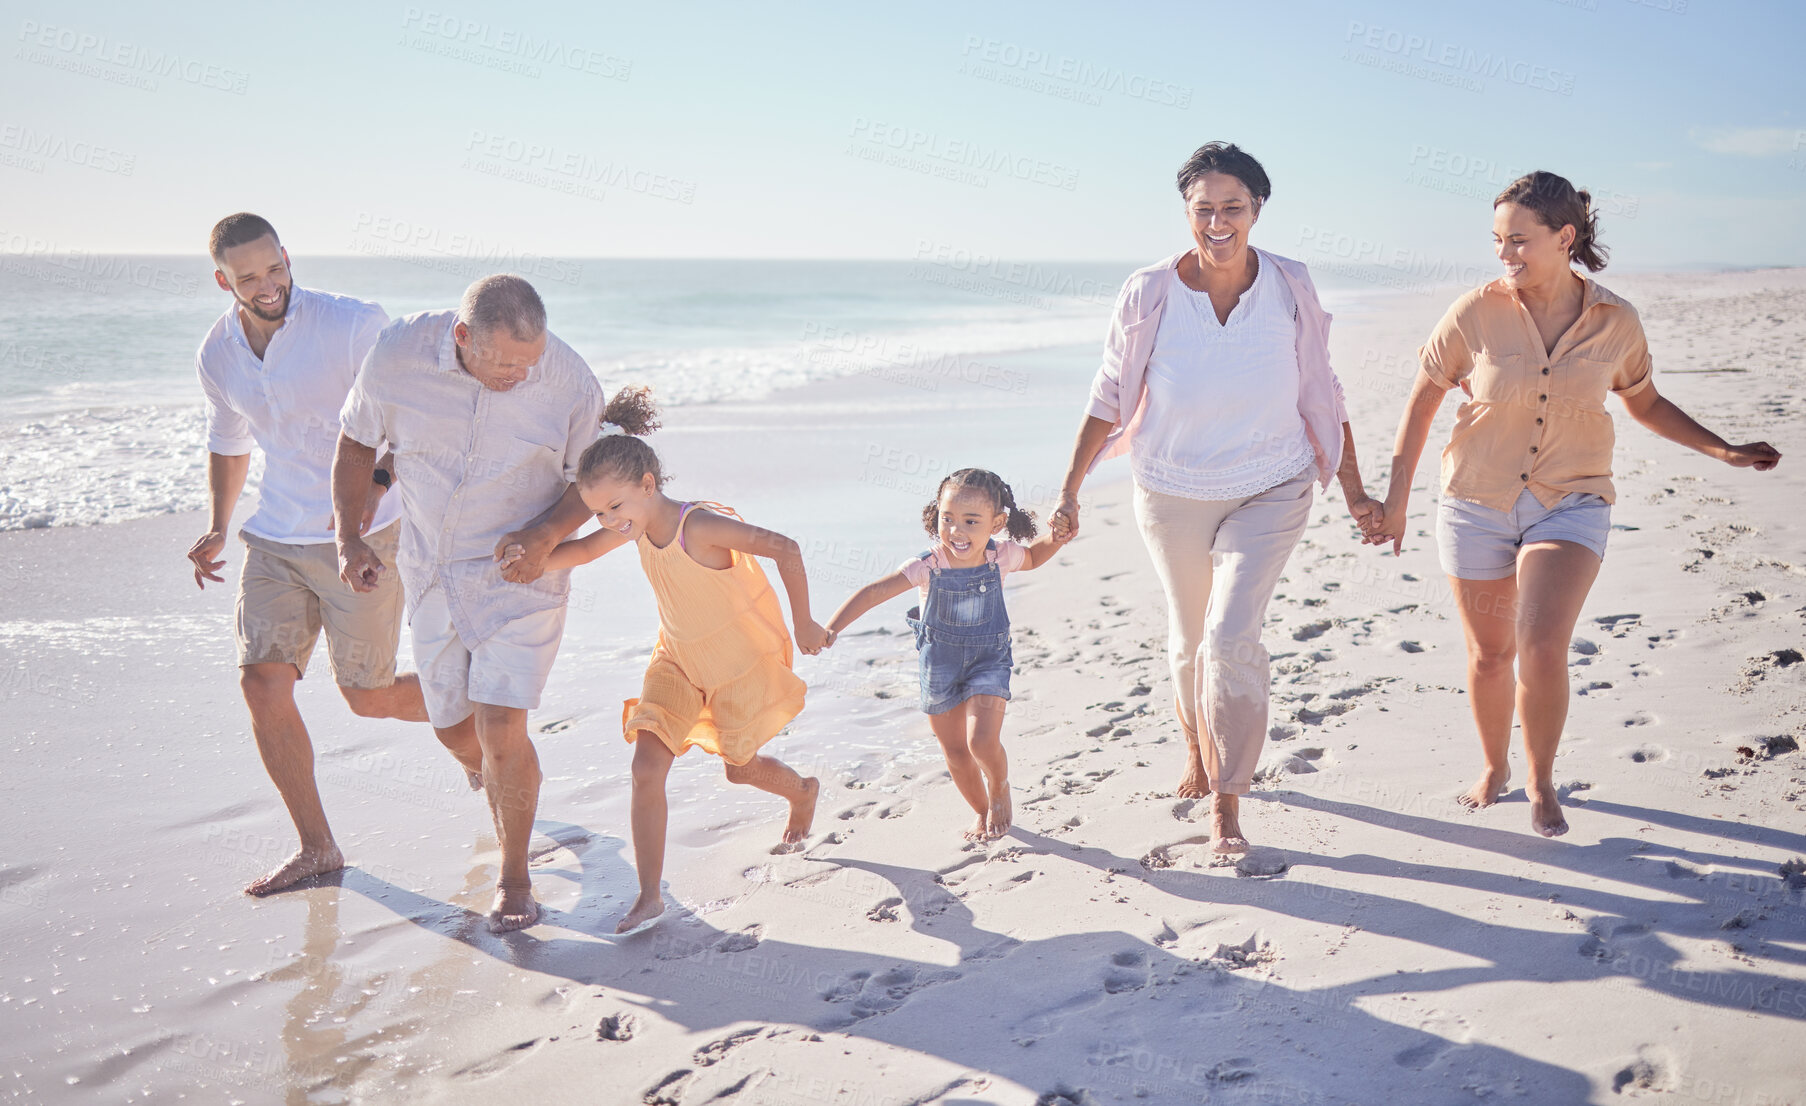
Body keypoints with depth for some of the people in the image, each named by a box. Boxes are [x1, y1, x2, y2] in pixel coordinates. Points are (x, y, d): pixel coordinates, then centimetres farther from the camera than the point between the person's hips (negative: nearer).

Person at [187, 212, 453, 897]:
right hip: (275, 539, 5)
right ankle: (316, 848, 6)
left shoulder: (354, 325, -14)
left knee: (367, 697, 1)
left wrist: (376, 480, -27)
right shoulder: (217, 356, 4)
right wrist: (217, 528, 11)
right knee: (261, 680, -7)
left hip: (362, 537, -5)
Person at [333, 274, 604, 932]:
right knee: (454, 728, 13)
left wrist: (544, 534, -21)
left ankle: (514, 878, 7)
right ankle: (507, 789, 49)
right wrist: (348, 538, -7)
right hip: (432, 572, 3)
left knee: (501, 729, -14)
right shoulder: (396, 356, -17)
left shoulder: (569, 380, -20)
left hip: (520, 573, -3)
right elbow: (356, 440, 1)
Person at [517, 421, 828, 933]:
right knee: (646, 766, -7)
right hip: (678, 657, 6)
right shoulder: (637, 523, -10)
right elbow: (583, 550, 0)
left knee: (739, 767, 11)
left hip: (742, 658, -6)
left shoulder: (700, 525, -32)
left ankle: (803, 791, 47)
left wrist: (803, 624, -22)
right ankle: (650, 896, 1)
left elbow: (785, 549, -31)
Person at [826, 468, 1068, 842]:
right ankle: (982, 812, 37)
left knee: (982, 740, -19)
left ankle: (1000, 789, 16)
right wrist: (830, 628, -35)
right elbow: (873, 592, -25)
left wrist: (1058, 537, -9)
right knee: (954, 750, 11)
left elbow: (1033, 557, 10)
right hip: (939, 664, 1)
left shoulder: (1000, 557, -15)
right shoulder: (928, 566, -23)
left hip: (988, 661, -1)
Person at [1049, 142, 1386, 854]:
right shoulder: (1149, 295, -12)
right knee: (1188, 640, 16)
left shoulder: (1290, 287, -9)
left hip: (1269, 493, -1)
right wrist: (1069, 493, -4)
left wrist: (1354, 493, 3)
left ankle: (1226, 802, -2)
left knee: (1231, 637, -16)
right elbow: (1109, 398, -3)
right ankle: (1196, 746, 46)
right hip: (1173, 494, 1)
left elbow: (1320, 395, 1)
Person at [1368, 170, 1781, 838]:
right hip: (1477, 504, 1)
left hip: (1571, 503, 0)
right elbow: (1422, 401, 1)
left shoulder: (1616, 322, -4)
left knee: (1542, 647, -16)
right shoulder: (1475, 314, -9)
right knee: (1490, 654, 10)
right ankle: (1494, 767, 37)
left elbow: (1645, 404, 14)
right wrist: (1397, 500, 1)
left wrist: (1723, 451, 7)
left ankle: (1541, 783, 9)